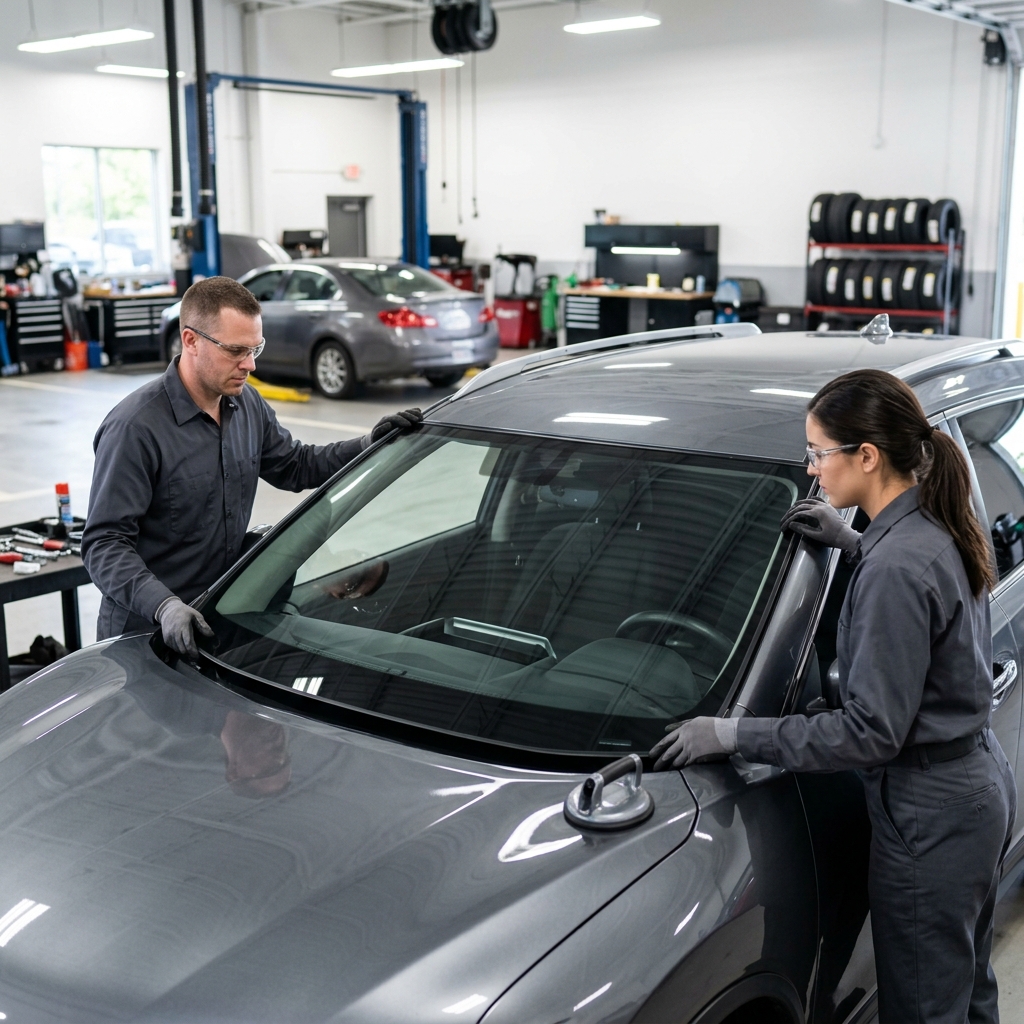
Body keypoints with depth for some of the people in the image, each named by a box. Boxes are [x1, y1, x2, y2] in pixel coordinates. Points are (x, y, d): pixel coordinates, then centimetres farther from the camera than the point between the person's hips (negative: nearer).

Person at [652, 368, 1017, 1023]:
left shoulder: (896, 567, -27)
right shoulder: (939, 529, 2)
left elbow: (872, 732, -26)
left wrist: (732, 734, -22)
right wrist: (854, 545, 10)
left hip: (929, 816, -10)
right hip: (983, 785, 10)